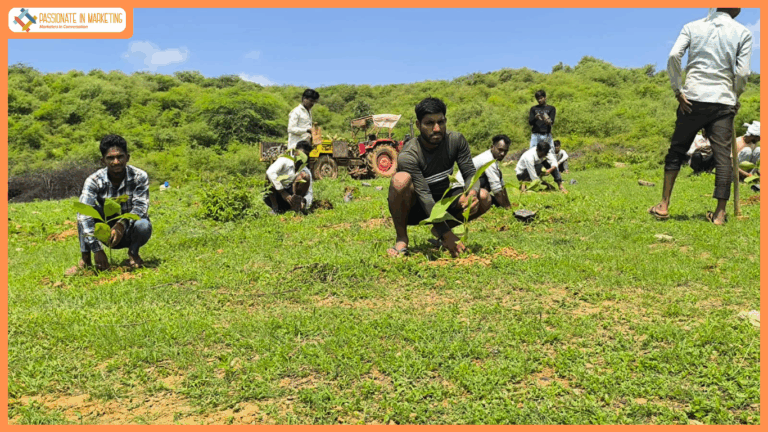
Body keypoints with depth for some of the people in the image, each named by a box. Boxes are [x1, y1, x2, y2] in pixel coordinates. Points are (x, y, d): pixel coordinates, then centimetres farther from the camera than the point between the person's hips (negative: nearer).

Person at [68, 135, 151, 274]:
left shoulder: (139, 177, -15)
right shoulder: (94, 181, -16)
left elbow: (140, 207, -24)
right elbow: (84, 215, -27)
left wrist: (122, 224, -45)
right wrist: (97, 249, -37)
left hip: (129, 232, -1)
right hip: (106, 233, 1)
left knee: (143, 226, -35)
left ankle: (133, 253, -2)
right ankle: (85, 259, -17)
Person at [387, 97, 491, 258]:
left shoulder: (456, 140, -12)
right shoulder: (408, 156, -28)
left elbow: (471, 174, -13)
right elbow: (425, 197, -35)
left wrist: (472, 193, -39)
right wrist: (446, 234, -42)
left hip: (442, 201, 5)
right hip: (413, 208, -5)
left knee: (484, 197, -18)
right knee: (401, 179, -37)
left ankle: (437, 231, 4)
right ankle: (401, 239, -16)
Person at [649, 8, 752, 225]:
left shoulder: (692, 27, 8)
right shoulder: (743, 33, 6)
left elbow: (673, 56, -7)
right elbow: (742, 73, -1)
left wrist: (678, 90, -2)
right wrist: (734, 98, 14)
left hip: (693, 99, 1)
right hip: (723, 101, 0)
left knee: (676, 150, 9)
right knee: (722, 155, 1)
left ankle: (663, 205, 8)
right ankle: (720, 213, 1)